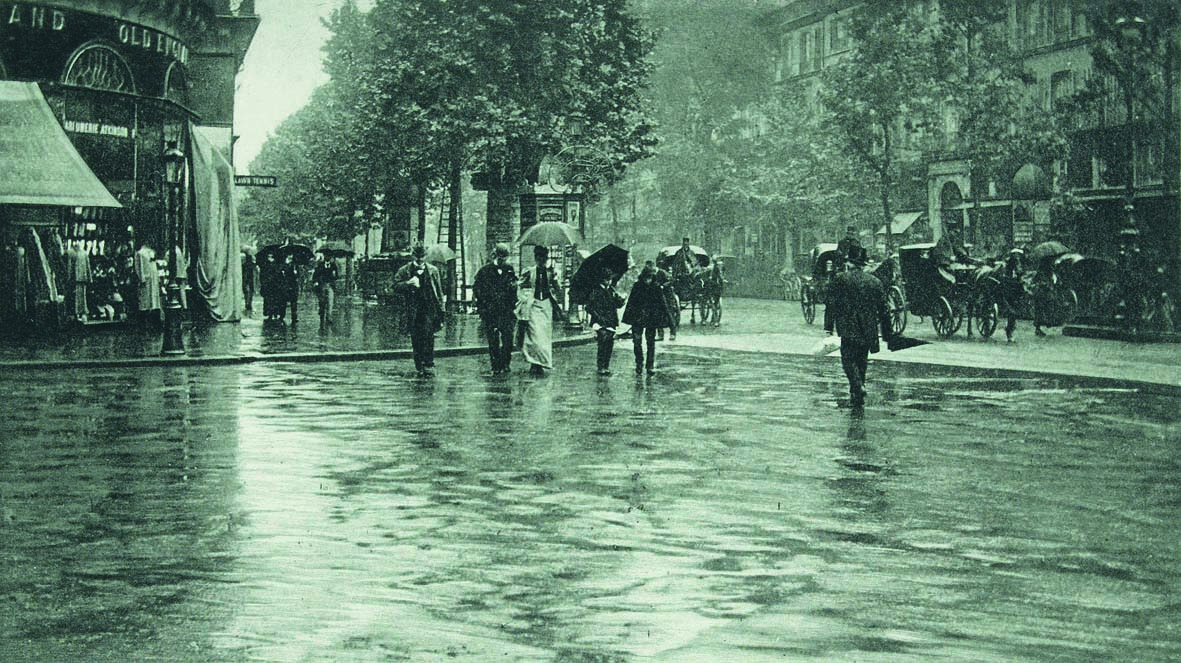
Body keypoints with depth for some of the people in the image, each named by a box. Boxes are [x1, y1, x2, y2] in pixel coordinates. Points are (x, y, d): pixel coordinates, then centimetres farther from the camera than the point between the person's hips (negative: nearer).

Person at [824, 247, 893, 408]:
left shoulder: (839, 279, -3)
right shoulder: (875, 282, 5)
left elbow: (831, 304, -4)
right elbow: (883, 309, 8)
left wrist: (828, 327, 0)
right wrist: (886, 334, 13)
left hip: (848, 329, -4)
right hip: (868, 330, 4)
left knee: (848, 359, 1)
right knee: (861, 360, 15)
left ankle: (858, 387, -23)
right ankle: (857, 396, 20)